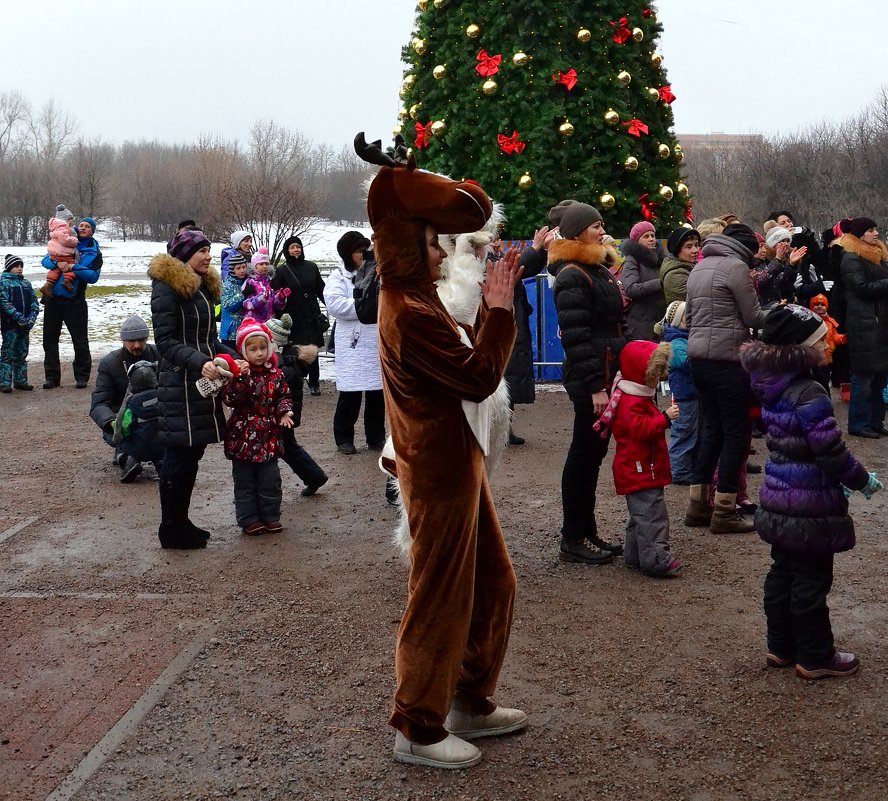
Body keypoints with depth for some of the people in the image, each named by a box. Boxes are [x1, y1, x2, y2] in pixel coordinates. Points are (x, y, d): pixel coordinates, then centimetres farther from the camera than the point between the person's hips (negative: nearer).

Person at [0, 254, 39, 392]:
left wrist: (32, 316, -7)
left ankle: (20, 380, 19)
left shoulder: (26, 283, 15)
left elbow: (34, 301, 11)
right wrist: (18, 316, -20)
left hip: (25, 324, 6)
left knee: (22, 354, 12)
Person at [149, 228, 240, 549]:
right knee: (179, 456, -3)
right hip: (179, 385, -9)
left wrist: (232, 358, 6)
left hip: (202, 384, 9)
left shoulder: (203, 286, 17)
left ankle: (180, 522, 23)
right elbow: (165, 341, -16)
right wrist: (200, 362, -29)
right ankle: (171, 530, 7)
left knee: (192, 453, 13)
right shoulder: (167, 288, -11)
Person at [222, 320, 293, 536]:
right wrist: (241, 378, -32)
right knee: (245, 483, 6)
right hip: (243, 437, -3)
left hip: (268, 438, 3)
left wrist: (284, 413, -7)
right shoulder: (239, 373, -10)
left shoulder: (275, 374, 2)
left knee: (270, 481, 11)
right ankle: (249, 520, 16)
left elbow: (284, 396, 11)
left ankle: (271, 516, 23)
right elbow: (229, 398, -21)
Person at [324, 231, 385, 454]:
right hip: (353, 344, -4)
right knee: (350, 393, -2)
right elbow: (335, 304, -16)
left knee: (378, 391, 9)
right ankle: (344, 438, 12)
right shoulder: (338, 276, -1)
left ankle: (376, 437, 21)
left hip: (379, 342, 4)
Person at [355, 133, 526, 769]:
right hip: (440, 473, -10)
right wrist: (498, 309, -15)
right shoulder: (409, 317, -22)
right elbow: (480, 377, -23)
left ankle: (471, 704, 31)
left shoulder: (414, 298, 9)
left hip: (456, 462, 10)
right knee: (441, 599, 0)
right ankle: (418, 730, 14)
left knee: (493, 584, 18)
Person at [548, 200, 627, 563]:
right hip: (590, 381, -9)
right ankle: (573, 539, 5)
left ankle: (586, 532, 21)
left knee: (592, 452, 13)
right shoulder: (572, 277, -14)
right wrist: (595, 387, -23)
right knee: (585, 454, -3)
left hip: (607, 373, 9)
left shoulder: (597, 269, 16)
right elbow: (576, 337, -20)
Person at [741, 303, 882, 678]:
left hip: (778, 501, 9)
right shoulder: (810, 395, -23)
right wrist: (863, 481, -4)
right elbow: (832, 453, -22)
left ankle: (781, 647, 29)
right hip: (810, 509, -9)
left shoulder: (773, 388, 4)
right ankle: (815, 657, 17)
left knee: (782, 573, 17)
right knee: (811, 582, 4)